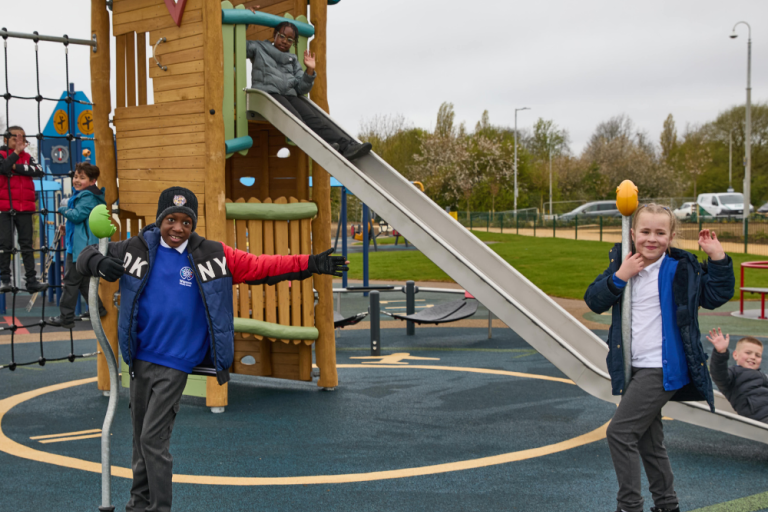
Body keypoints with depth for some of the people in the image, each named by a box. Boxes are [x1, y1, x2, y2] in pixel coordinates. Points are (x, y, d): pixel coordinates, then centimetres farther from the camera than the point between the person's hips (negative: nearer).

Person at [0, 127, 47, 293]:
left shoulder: (27, 157, 14)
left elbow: (39, 171, -5)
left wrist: (17, 167, -11)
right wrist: (16, 152, -8)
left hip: (24, 209, 3)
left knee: (27, 245, 4)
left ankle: (32, 281, 5)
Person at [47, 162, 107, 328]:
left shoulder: (87, 197, -14)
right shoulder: (81, 195, 18)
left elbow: (77, 215, -24)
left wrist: (63, 209, -5)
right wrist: (68, 228, 15)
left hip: (81, 246, -10)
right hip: (79, 245, 10)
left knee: (71, 281, -4)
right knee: (84, 281, 16)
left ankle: (65, 318, 1)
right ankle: (99, 311, 20)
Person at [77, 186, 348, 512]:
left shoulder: (213, 256, -4)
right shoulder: (136, 249, 0)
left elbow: (260, 266, -3)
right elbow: (88, 255, 9)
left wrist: (310, 264, -9)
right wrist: (98, 263, -16)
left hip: (175, 363, -3)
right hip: (140, 358, 3)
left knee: (153, 438, -7)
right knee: (141, 437, 14)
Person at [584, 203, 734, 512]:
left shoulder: (681, 269, -9)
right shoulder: (622, 263, 4)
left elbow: (716, 296, -7)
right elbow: (594, 301, 0)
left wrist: (717, 258, -18)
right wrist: (619, 277, -14)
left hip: (662, 369, -7)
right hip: (634, 368, 7)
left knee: (620, 432, -12)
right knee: (648, 442, 17)